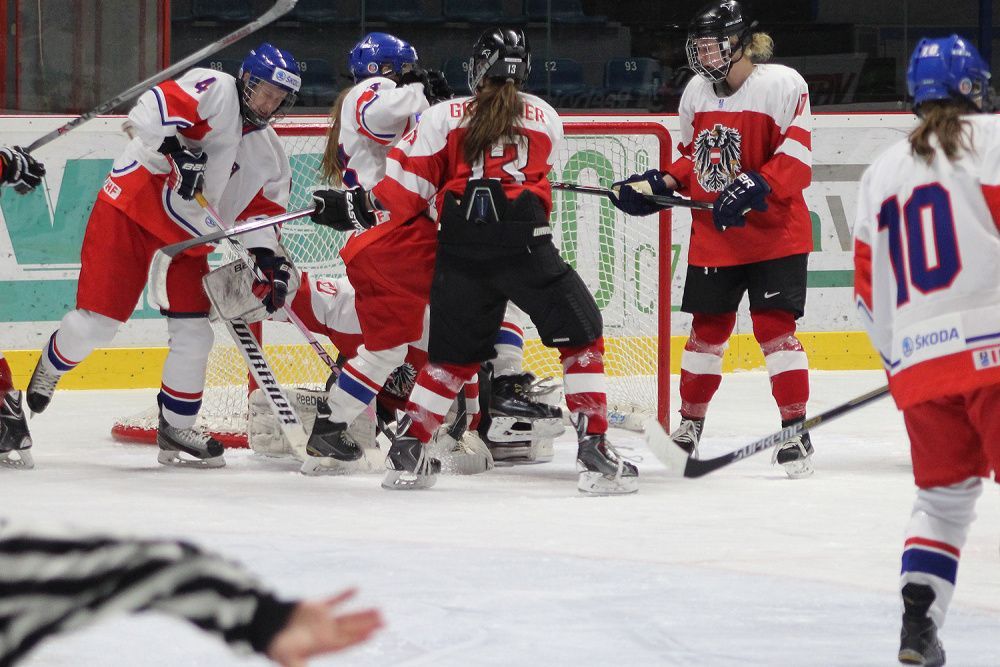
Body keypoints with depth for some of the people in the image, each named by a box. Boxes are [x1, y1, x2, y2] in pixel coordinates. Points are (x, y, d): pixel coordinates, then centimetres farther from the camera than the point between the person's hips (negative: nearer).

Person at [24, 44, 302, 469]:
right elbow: (151, 109, -27)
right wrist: (177, 148, -40)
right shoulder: (215, 91, -12)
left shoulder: (268, 155, 10)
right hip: (130, 209, -7)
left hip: (186, 235, 7)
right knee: (97, 320, -7)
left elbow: (261, 213, 13)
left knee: (194, 334, -1)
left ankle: (176, 428, 15)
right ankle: (51, 367, 24)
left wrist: (269, 259, -3)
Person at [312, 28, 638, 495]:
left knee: (453, 355, 17)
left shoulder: (442, 118, 12)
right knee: (581, 336, 9)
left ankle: (407, 454, 16)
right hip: (524, 245, -2)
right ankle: (595, 453, -2)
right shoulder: (546, 118, 17)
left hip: (460, 250, 2)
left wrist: (353, 208, 16)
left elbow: (408, 187, 6)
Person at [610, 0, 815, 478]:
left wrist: (754, 187, -30)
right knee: (707, 327, 10)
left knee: (774, 325, -10)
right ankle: (690, 423, 24)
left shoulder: (782, 85, -13)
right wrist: (658, 185, 3)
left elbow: (796, 161, -18)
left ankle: (795, 430, -5)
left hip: (775, 232, -6)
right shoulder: (697, 93, 8)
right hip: (713, 235, 6)